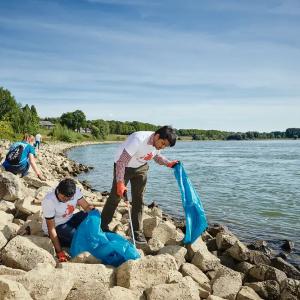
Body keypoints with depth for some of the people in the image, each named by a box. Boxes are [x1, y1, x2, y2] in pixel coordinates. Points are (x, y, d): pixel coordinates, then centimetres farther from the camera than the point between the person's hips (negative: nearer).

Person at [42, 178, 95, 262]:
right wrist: (59, 252, -26)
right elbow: (51, 229, -26)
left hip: (69, 220, 5)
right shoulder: (48, 201, -30)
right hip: (56, 227, -5)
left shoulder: (75, 191, -18)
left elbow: (87, 206, -11)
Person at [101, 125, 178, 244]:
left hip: (141, 168, 6)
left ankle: (137, 231, 13)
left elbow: (157, 156, 8)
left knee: (138, 199, 3)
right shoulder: (138, 140, -37)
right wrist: (120, 183, -38)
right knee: (115, 196, 2)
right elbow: (122, 161, -35)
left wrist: (168, 163, -11)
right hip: (123, 166, -5)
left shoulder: (158, 144, -15)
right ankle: (103, 225, 22)